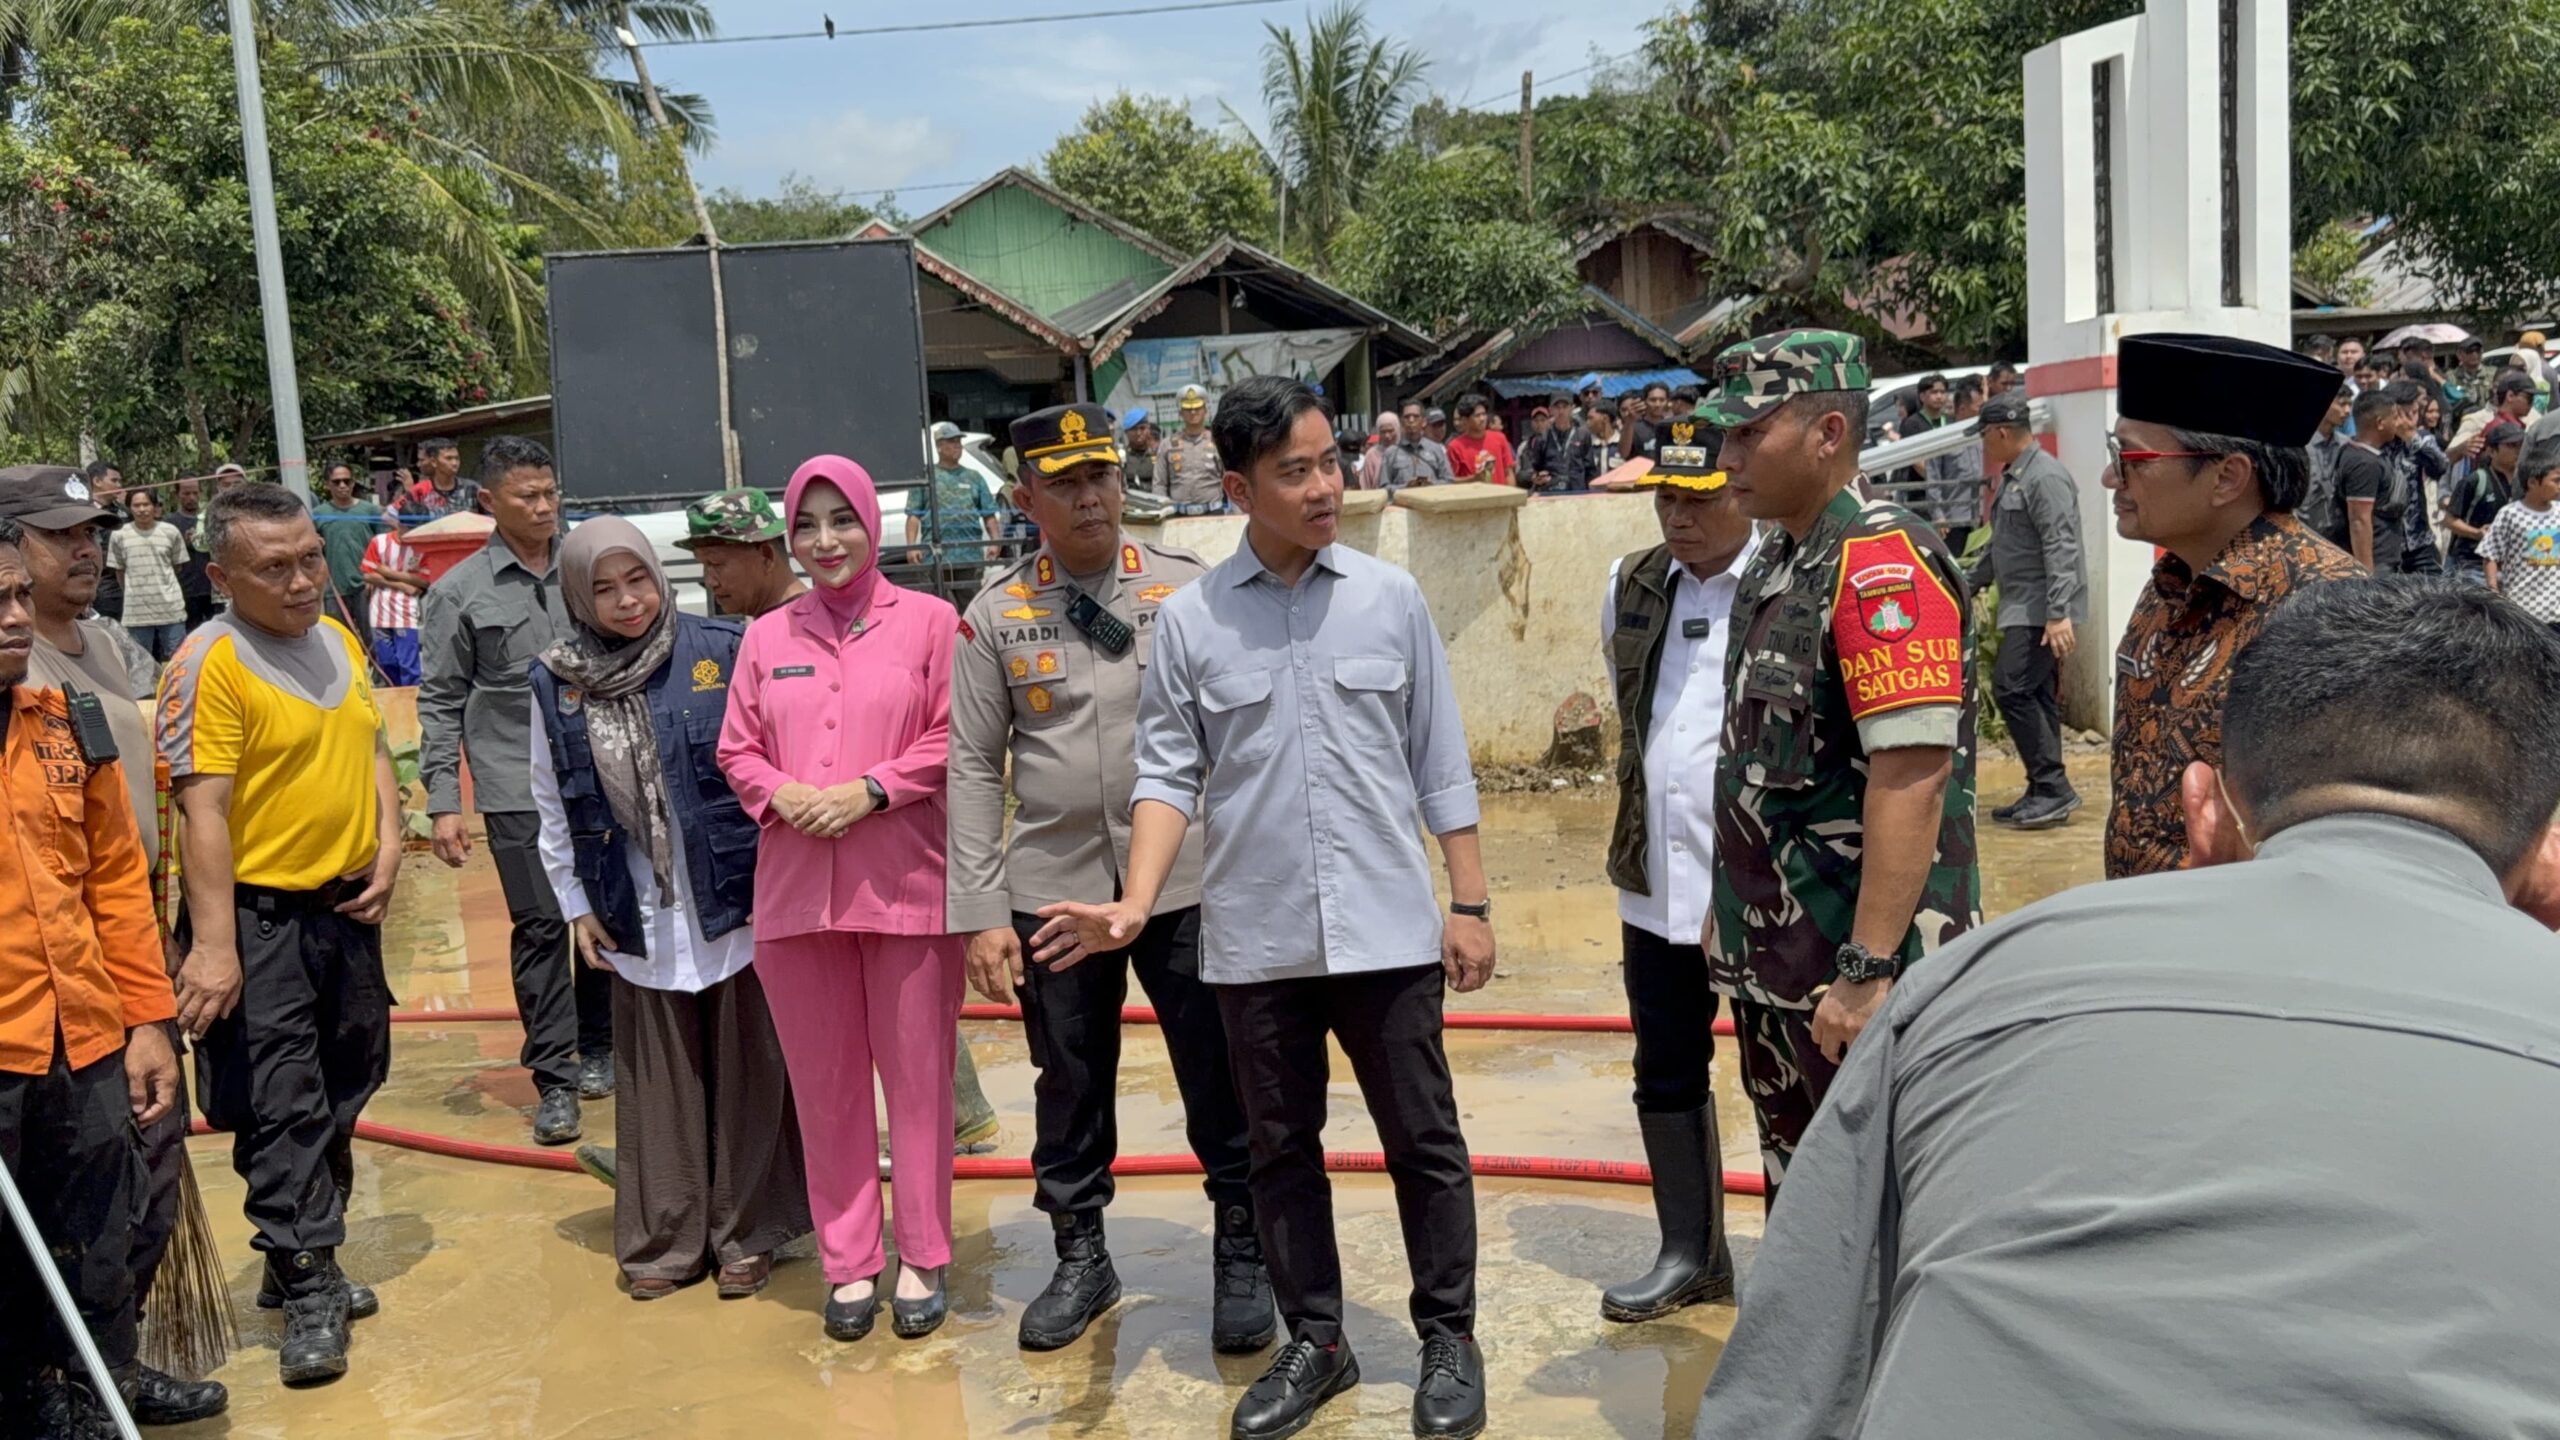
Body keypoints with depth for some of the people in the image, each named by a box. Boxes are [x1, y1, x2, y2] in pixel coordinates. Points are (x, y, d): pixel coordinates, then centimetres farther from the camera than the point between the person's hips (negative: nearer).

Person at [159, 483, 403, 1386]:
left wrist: (388, 847, 2)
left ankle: (302, 1266, 31)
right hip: (260, 913, -7)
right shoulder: (211, 662, -15)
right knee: (284, 1109, -2)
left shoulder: (338, 639, 7)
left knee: (340, 1096, 16)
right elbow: (203, 809, -20)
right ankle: (308, 1297, 8)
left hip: (348, 905, 8)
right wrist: (214, 947, -23)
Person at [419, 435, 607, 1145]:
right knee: (541, 925, -4)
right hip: (517, 787, -3)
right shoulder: (458, 593, 1)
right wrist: (444, 801, -4)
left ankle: (598, 1048, 26)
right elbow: (441, 702, 2)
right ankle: (554, 1079, 4)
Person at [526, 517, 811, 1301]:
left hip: (736, 901, -2)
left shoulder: (722, 651, -7)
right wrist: (575, 906, 8)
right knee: (658, 1082, 11)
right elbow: (551, 807, 11)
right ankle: (664, 1239, 25)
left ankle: (746, 1233, 22)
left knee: (747, 1072, 7)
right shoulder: (556, 684, 2)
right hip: (638, 921, 2)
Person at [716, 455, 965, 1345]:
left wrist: (869, 790, -13)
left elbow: (954, 740, -4)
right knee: (824, 1083, 9)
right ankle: (848, 1262, 21)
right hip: (795, 890, 3)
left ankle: (922, 1259, 18)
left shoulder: (928, 621, 0)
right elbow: (736, 750, 12)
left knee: (918, 1077, 4)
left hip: (906, 885, -3)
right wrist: (781, 794, -7)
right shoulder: (767, 636, 11)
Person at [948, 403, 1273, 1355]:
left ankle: (1242, 1258, 26)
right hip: (1052, 887, 1)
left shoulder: (1190, 589, -1)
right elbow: (974, 766, 2)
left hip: (1187, 883, -1)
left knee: (1221, 1082, 6)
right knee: (1070, 1083, 14)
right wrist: (980, 910, -2)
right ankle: (1081, 1259, 33)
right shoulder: (995, 614, 2)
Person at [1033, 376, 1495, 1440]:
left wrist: (1471, 904, 3)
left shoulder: (1390, 599, 1)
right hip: (1255, 941, 1)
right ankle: (1316, 1341, 30)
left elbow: (1440, 765, 4)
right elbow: (1170, 774, -1)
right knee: (1281, 1151, 13)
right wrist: (1136, 906, -13)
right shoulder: (1188, 620, -1)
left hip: (1386, 930, 0)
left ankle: (1449, 1339, 26)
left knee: (1423, 1142, 8)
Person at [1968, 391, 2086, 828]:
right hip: (2025, 609, 10)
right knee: (2036, 696, 11)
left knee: (2013, 689, -13)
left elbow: (2061, 549, -23)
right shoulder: (2013, 477, 16)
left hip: (2042, 610, -10)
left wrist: (2059, 612, -28)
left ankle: (2053, 787, -7)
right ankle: (2044, 793, 16)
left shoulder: (2045, 477, -15)